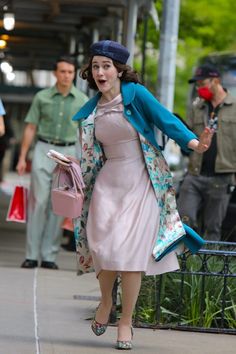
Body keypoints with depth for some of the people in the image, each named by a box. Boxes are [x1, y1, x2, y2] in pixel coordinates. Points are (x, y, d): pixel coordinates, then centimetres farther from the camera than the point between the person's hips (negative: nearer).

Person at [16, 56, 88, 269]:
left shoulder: (82, 101, 4)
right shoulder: (42, 97, 3)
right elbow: (31, 128, 5)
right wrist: (22, 158, -1)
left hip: (68, 152, 1)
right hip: (43, 150, -1)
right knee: (38, 202, -6)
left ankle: (49, 255, 5)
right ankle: (32, 255, -4)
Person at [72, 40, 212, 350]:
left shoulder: (136, 94, -7)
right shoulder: (91, 110, 8)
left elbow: (166, 120, -17)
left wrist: (193, 142, -31)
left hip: (141, 184, -3)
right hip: (108, 184, 3)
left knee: (131, 253, -7)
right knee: (105, 249, -8)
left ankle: (126, 322, 6)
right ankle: (106, 301, 23)